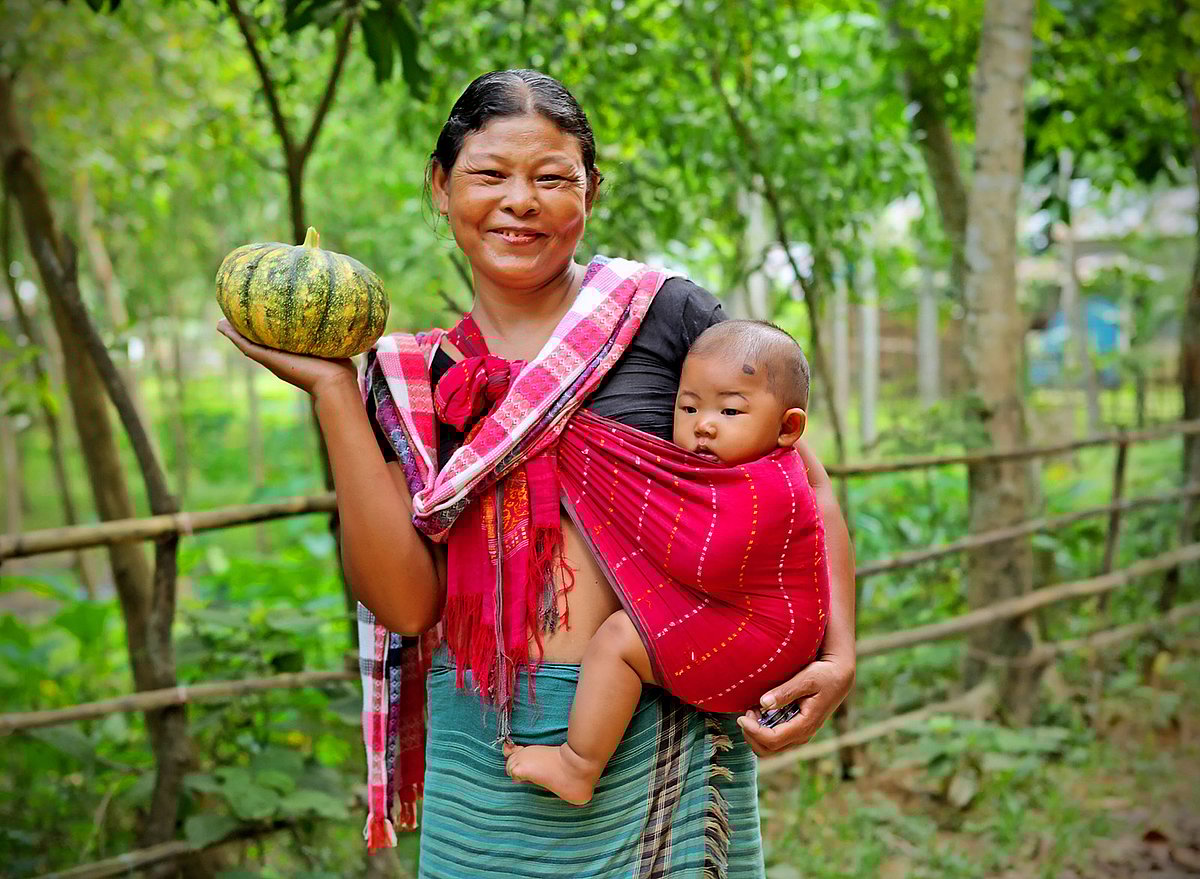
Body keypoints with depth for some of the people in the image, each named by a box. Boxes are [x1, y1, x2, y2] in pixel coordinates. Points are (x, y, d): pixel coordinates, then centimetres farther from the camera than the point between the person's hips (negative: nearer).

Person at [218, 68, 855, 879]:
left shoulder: (664, 314, -2)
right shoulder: (417, 377, 6)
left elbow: (805, 486, 3)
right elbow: (406, 600, -5)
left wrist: (838, 658, -11)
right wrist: (333, 391, -6)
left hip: (657, 742, -2)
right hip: (481, 760, 2)